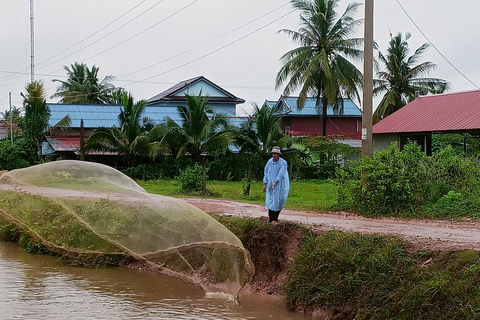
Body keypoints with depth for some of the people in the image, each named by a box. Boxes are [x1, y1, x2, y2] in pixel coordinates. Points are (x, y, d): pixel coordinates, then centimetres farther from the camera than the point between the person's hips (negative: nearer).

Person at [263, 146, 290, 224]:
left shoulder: (283, 163, -9)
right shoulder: (269, 162, -1)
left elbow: (281, 174, -18)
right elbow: (266, 173, 4)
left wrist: (276, 182, -28)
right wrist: (265, 184, 0)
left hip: (280, 185, -1)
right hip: (271, 184, 1)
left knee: (279, 201, 5)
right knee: (271, 200, -5)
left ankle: (275, 217, 23)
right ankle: (271, 219, -4)